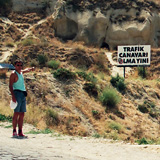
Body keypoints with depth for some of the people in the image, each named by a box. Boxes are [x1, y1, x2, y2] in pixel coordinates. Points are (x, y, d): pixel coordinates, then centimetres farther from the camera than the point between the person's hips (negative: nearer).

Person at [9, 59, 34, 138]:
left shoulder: (21, 72, 18)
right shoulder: (13, 74, -5)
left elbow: (26, 70, 44)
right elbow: (10, 85, -13)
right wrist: (13, 96, -22)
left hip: (23, 95, 8)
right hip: (17, 93, -8)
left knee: (22, 114, 5)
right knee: (16, 113, -11)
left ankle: (20, 132, 6)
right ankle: (14, 131, -7)